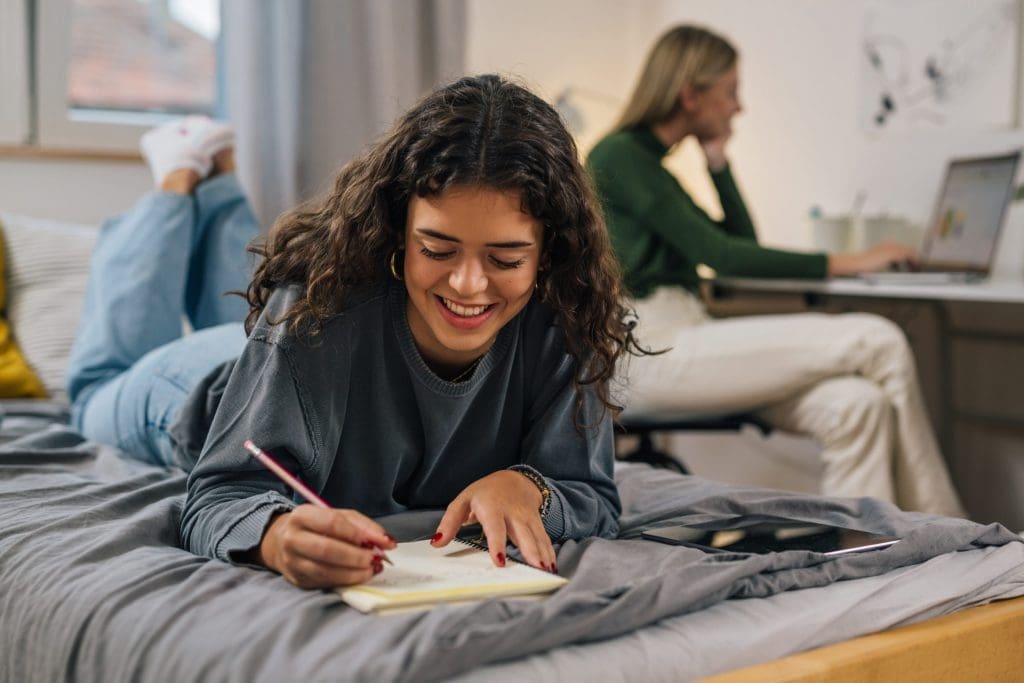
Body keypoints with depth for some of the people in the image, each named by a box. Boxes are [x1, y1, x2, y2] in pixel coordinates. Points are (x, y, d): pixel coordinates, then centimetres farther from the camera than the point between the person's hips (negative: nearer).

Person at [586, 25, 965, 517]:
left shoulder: (650, 163, 21)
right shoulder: (621, 156, -7)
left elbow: (743, 243, 22)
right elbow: (720, 256, -12)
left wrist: (717, 161, 14)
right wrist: (844, 264, -8)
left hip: (683, 338, 9)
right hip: (649, 351, -9)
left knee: (856, 404, -16)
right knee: (877, 342, -15)